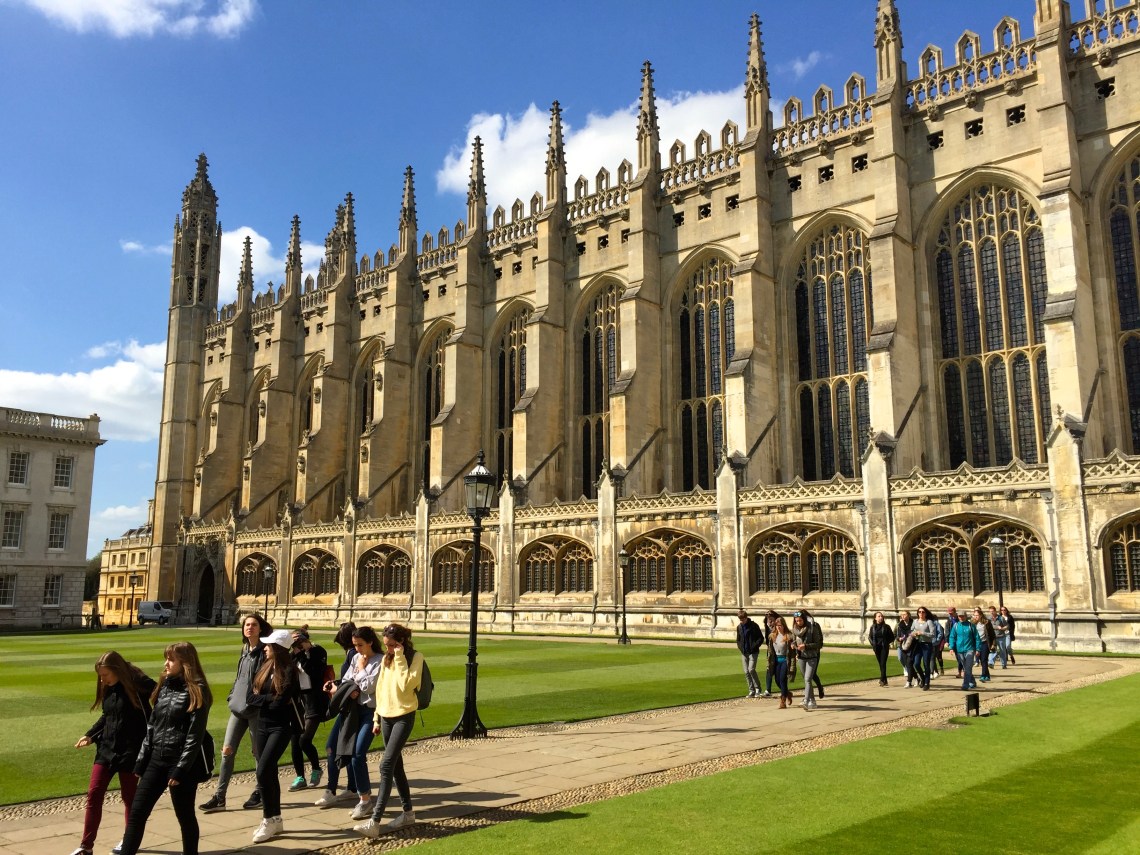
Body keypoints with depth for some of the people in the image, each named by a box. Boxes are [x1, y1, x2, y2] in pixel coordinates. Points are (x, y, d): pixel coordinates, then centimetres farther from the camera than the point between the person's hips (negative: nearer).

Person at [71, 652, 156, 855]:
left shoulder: (140, 686, -17)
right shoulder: (108, 689, 4)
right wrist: (90, 735, 8)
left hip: (131, 752, -6)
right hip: (106, 749, 6)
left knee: (130, 798, 8)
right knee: (94, 794, 3)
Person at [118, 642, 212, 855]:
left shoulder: (196, 691, -12)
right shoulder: (164, 686, 9)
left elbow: (195, 736, -15)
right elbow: (152, 726, 13)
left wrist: (181, 770, -18)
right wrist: (141, 761, 10)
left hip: (183, 764, -7)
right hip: (156, 760, 7)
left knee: (185, 816, 7)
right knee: (137, 812, 5)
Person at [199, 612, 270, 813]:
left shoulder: (264, 651, -9)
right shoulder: (245, 650, 12)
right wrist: (232, 696, 14)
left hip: (256, 709, -6)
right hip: (238, 707, 7)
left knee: (259, 752, 6)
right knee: (227, 750, 3)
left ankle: (260, 793, 20)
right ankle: (219, 797, 9)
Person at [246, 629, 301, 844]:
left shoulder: (289, 671, -13)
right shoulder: (264, 668, 7)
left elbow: (280, 702, -21)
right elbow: (251, 697, 2)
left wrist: (262, 699, -7)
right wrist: (270, 700, -14)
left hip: (281, 727, -7)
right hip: (262, 725, 7)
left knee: (263, 771, -14)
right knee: (269, 772, 11)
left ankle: (269, 820, -1)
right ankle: (276, 820, 22)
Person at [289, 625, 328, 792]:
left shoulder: (318, 652, -8)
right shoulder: (294, 654, 5)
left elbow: (312, 671, -23)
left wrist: (302, 653, -24)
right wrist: (295, 652, -20)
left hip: (314, 701, -5)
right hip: (298, 700, 5)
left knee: (305, 740, -9)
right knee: (295, 741, 4)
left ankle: (316, 769, 16)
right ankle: (300, 777, 16)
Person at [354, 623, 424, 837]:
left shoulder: (415, 657, -9)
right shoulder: (387, 659, 9)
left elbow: (406, 685, -20)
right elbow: (380, 689, 15)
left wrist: (400, 658, -18)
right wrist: (377, 718, 14)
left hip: (404, 717, -7)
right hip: (386, 716, 7)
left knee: (387, 765, -14)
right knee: (395, 765, 12)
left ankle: (374, 822, -16)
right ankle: (407, 812, 24)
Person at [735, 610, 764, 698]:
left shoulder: (754, 626, -7)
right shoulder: (739, 627, 9)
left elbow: (761, 638, -5)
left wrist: (754, 646, -15)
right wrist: (739, 646, 3)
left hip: (753, 652, -6)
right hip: (744, 653, 6)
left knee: (751, 670, -16)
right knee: (746, 672, 4)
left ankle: (757, 689, 0)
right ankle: (751, 691, 12)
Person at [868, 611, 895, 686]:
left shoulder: (886, 626, -3)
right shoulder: (873, 627, 5)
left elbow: (892, 637, 2)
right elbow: (869, 637, 11)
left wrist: (886, 643, -8)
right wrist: (873, 643, -4)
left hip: (884, 647, -3)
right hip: (877, 648, 3)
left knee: (883, 663, -13)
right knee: (880, 664, 9)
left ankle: (882, 679, -17)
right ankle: (884, 680, 18)